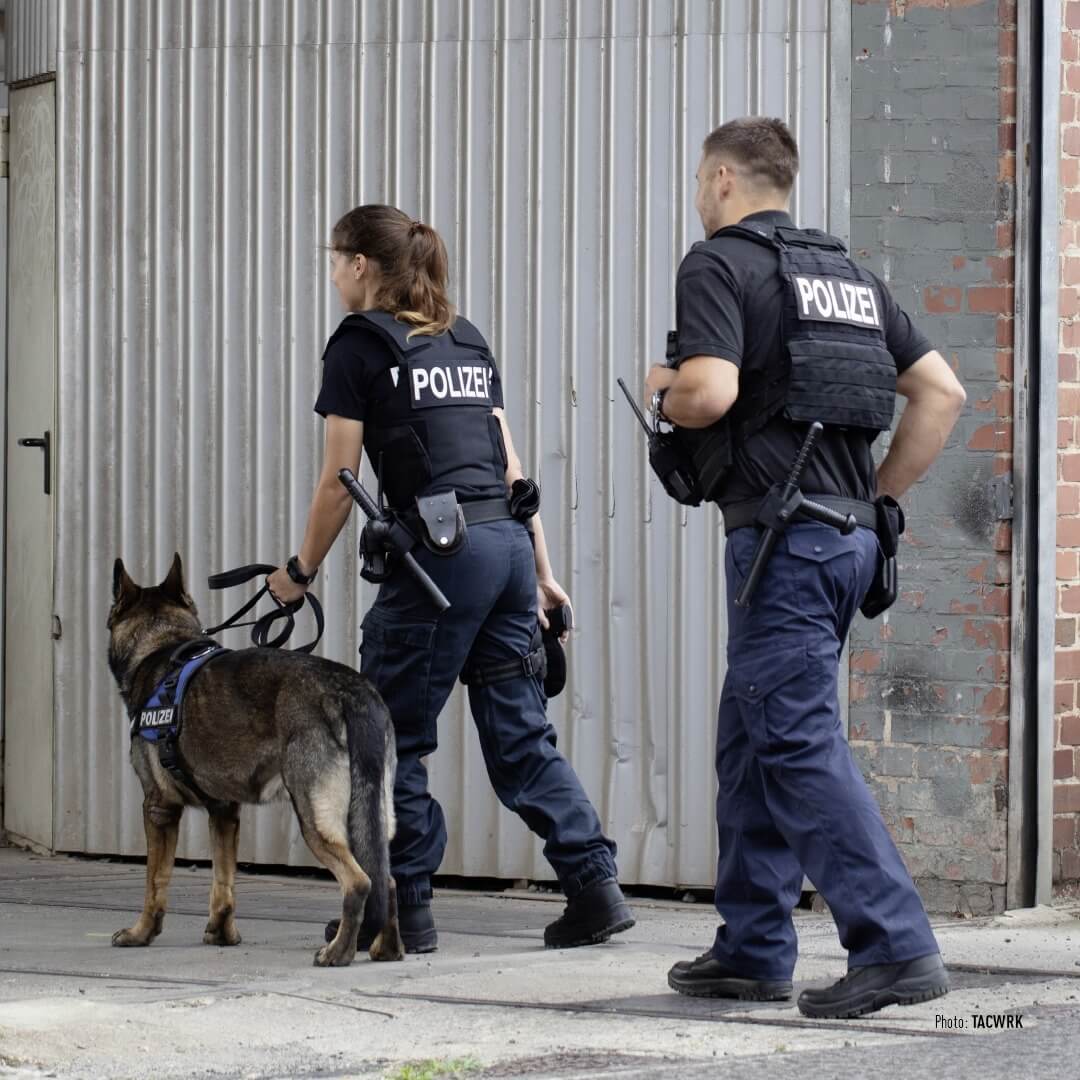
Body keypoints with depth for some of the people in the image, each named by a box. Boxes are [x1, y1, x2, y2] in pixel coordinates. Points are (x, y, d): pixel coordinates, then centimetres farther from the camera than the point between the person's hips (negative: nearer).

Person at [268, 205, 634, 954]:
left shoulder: (360, 344, 1)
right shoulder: (466, 340, 20)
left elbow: (339, 482, -1)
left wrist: (301, 572, 11)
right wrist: (542, 573, 19)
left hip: (442, 548, -7)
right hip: (509, 540, 7)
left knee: (393, 738, 3)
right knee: (521, 733, 9)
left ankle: (405, 910, 6)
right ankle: (596, 887, 2)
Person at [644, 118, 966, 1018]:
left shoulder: (719, 265, -5)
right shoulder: (850, 274, 18)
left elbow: (710, 391, -20)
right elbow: (942, 393, 16)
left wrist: (664, 392, 2)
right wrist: (881, 499, 19)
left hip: (782, 533, -8)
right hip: (847, 531, 8)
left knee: (801, 743, -9)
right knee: (753, 737, 16)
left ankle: (896, 946, -17)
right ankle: (754, 949, 19)